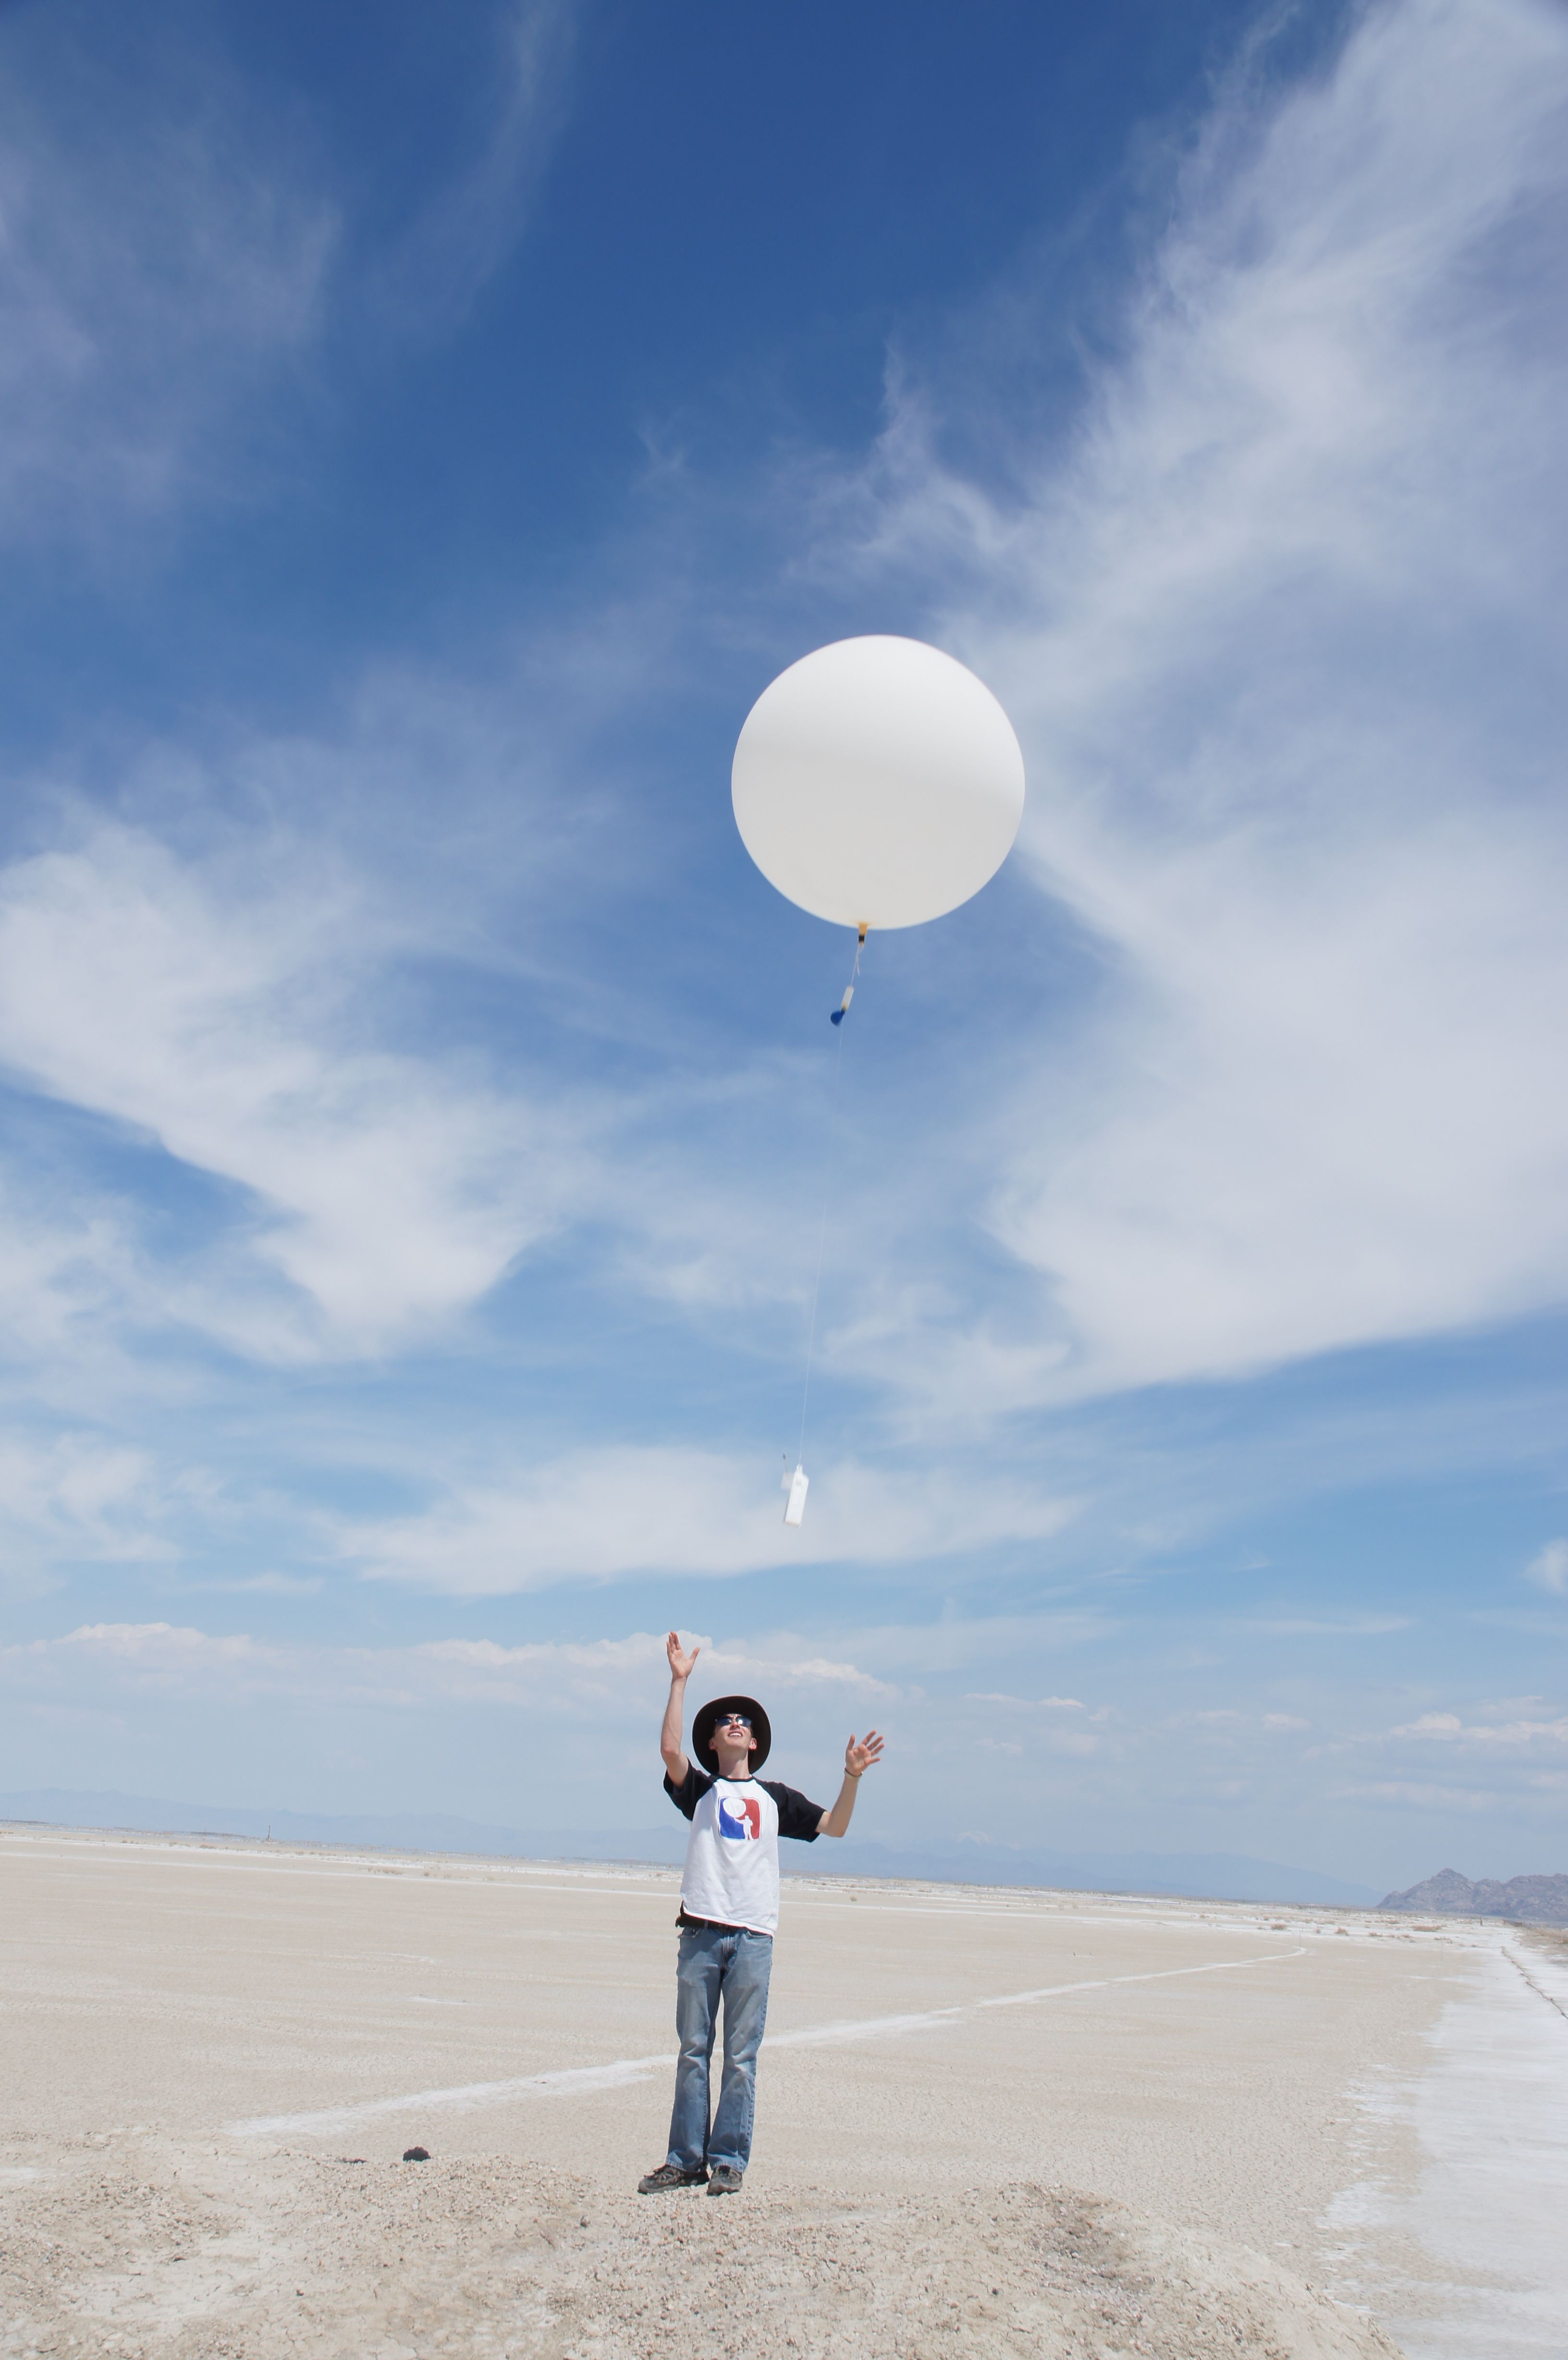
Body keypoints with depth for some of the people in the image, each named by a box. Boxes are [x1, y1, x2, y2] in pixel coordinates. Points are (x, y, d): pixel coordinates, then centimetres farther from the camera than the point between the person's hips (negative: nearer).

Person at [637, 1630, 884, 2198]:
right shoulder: (699, 1789, 10)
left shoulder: (774, 1797, 16)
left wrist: (851, 1777, -4)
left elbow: (834, 1827, 12)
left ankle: (727, 2162, 10)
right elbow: (669, 1748, -8)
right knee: (693, 2051, 3)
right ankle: (685, 2160, 11)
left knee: (741, 2057, 2)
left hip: (753, 1937, 1)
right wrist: (679, 1680, -11)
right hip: (701, 1932, -1)